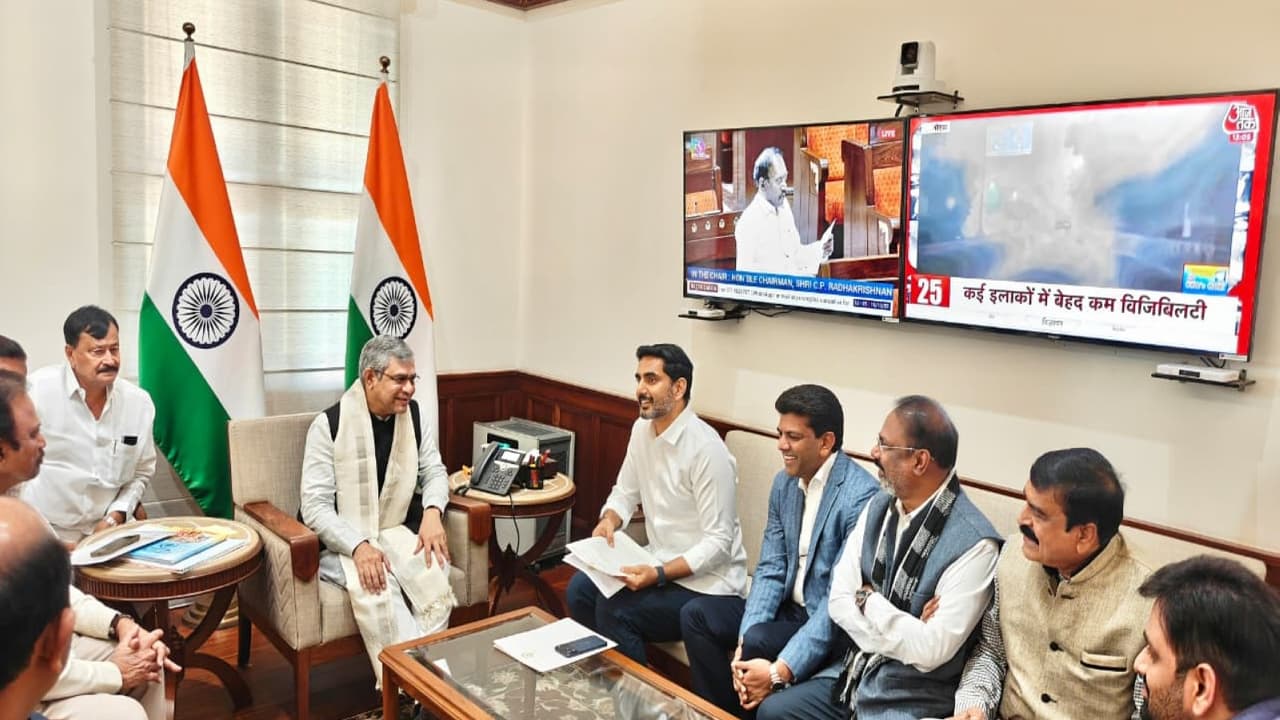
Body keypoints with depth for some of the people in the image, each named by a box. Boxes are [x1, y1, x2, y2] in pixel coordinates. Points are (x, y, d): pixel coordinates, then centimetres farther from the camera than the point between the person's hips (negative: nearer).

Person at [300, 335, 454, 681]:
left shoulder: (413, 415, 3)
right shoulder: (329, 424, -11)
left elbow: (434, 471, 10)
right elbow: (315, 506, -15)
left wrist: (432, 511, -13)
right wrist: (358, 546, -30)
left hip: (392, 532, 4)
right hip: (338, 541, -4)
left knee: (435, 579, -28)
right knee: (377, 589, -34)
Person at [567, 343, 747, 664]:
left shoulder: (706, 449, -24)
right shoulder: (642, 429, 2)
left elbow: (718, 543, -22)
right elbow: (626, 492, 13)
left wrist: (658, 575, -29)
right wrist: (609, 520, -9)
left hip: (704, 578, -8)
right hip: (661, 560, 8)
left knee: (613, 610, -22)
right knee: (580, 589, -4)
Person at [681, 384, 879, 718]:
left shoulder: (860, 496, -23)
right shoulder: (784, 482, 2)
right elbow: (770, 568, 1)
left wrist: (781, 670, -29)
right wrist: (743, 639, -14)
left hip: (835, 625, -7)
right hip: (791, 606, 8)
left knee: (758, 642, -29)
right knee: (696, 614, -5)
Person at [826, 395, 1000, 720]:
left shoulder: (973, 544, -21)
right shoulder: (878, 507, 0)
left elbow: (931, 650, -23)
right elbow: (839, 600, -2)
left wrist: (868, 600, -13)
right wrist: (903, 633, -15)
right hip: (856, 672, 6)